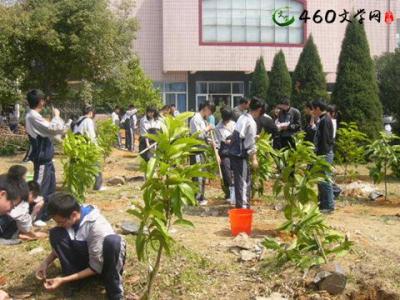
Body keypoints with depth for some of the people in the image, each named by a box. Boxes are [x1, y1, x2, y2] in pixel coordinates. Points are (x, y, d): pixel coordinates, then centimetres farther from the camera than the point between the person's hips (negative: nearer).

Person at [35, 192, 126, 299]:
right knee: (55, 234, -18)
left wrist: (63, 280, -27)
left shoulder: (97, 226, -31)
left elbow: (96, 268, -26)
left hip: (105, 265, -5)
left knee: (113, 241, -41)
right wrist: (46, 263, -12)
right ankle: (75, 282, -10)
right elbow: (59, 245, 6)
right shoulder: (69, 219, -13)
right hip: (85, 260, 6)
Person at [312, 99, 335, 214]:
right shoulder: (323, 119, 15)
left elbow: (325, 139, -20)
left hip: (324, 154, -10)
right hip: (322, 154, 10)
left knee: (325, 180, -7)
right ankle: (322, 204, 23)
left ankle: (329, 205, -1)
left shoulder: (325, 120, -15)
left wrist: (322, 154, -21)